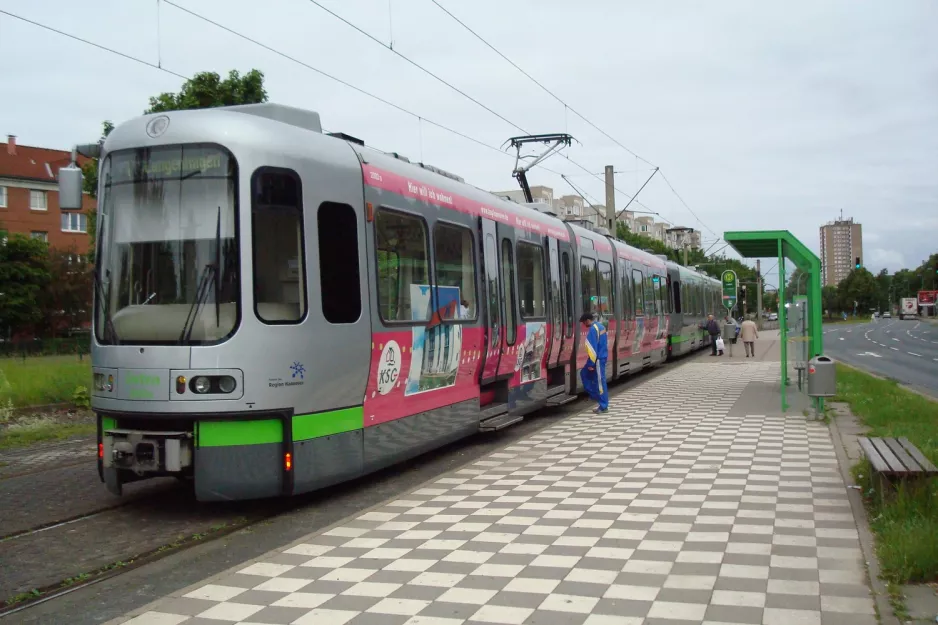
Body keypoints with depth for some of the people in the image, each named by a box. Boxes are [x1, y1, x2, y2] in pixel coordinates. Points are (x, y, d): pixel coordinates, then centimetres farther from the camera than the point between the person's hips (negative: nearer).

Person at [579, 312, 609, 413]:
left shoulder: (592, 330, -19)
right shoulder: (599, 326, 12)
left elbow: (592, 348, -21)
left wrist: (591, 364, -17)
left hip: (598, 359, -10)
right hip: (602, 356, 10)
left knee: (600, 381, -3)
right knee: (584, 373, 19)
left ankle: (603, 406, 3)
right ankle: (594, 395, 19)